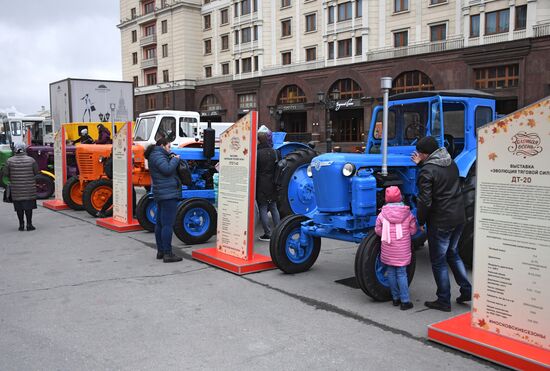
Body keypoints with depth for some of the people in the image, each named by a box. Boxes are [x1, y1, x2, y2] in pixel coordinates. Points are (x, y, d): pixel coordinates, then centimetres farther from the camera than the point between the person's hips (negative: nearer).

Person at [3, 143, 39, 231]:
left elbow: (6, 174, -1)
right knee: (28, 206, 4)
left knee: (19, 207, 8)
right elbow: (36, 172, 0)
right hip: (29, 188, -1)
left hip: (16, 188, 1)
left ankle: (21, 224, 13)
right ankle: (29, 224, 5)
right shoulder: (31, 160, -5)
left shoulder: (10, 161, -4)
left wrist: (12, 179, 18)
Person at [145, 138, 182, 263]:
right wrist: (175, 159, -9)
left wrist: (172, 159, 8)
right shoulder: (158, 155, -11)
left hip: (161, 195, 11)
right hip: (168, 194, -11)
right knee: (167, 224, -10)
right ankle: (167, 254, -10)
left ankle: (160, 251, 20)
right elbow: (167, 170, -23)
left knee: (160, 224, 13)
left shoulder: (155, 155, 20)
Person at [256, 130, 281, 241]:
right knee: (274, 208, 13)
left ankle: (267, 234, 0)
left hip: (261, 186, -6)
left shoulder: (257, 154, -12)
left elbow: (254, 172, -11)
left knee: (263, 209, 0)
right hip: (272, 186, 6)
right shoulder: (275, 153, 6)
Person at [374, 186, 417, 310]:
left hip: (388, 251, 0)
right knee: (401, 273, 4)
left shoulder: (382, 214, -7)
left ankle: (395, 298, 20)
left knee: (391, 273, 12)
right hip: (403, 251, 0)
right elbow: (413, 230, 1)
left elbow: (378, 230, -1)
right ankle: (405, 301, 4)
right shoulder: (408, 214, -5)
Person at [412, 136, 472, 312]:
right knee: (452, 253, 25)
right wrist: (421, 164, 25)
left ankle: (444, 301, 13)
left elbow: (425, 201, -21)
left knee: (438, 261, 6)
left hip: (440, 221, -8)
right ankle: (466, 290, 25)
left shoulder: (427, 171, -18)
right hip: (459, 217, 8)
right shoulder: (451, 163, 7)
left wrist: (420, 221, -7)